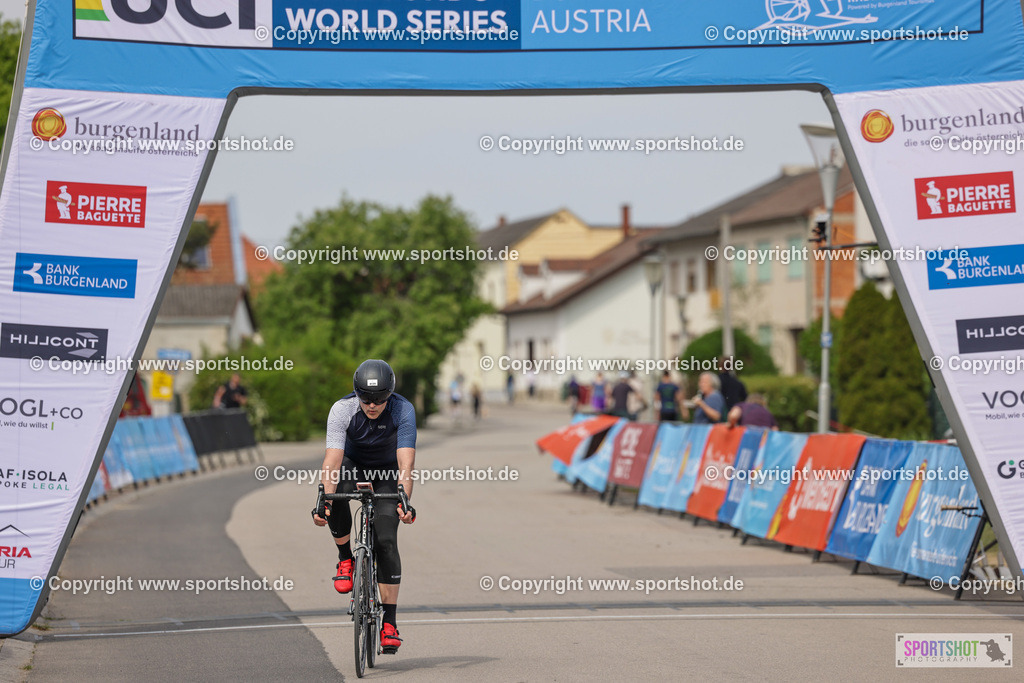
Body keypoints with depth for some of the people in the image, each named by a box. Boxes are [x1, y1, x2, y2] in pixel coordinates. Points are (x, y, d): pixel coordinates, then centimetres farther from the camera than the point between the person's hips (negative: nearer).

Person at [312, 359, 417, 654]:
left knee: (386, 541, -16)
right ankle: (345, 559, -11)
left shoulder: (403, 411, -29)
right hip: (353, 465, 1)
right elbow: (333, 460, -35)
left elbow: (406, 463, -36)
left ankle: (390, 621, -10)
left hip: (387, 473, -1)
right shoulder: (342, 409, -28)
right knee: (335, 494, -35)